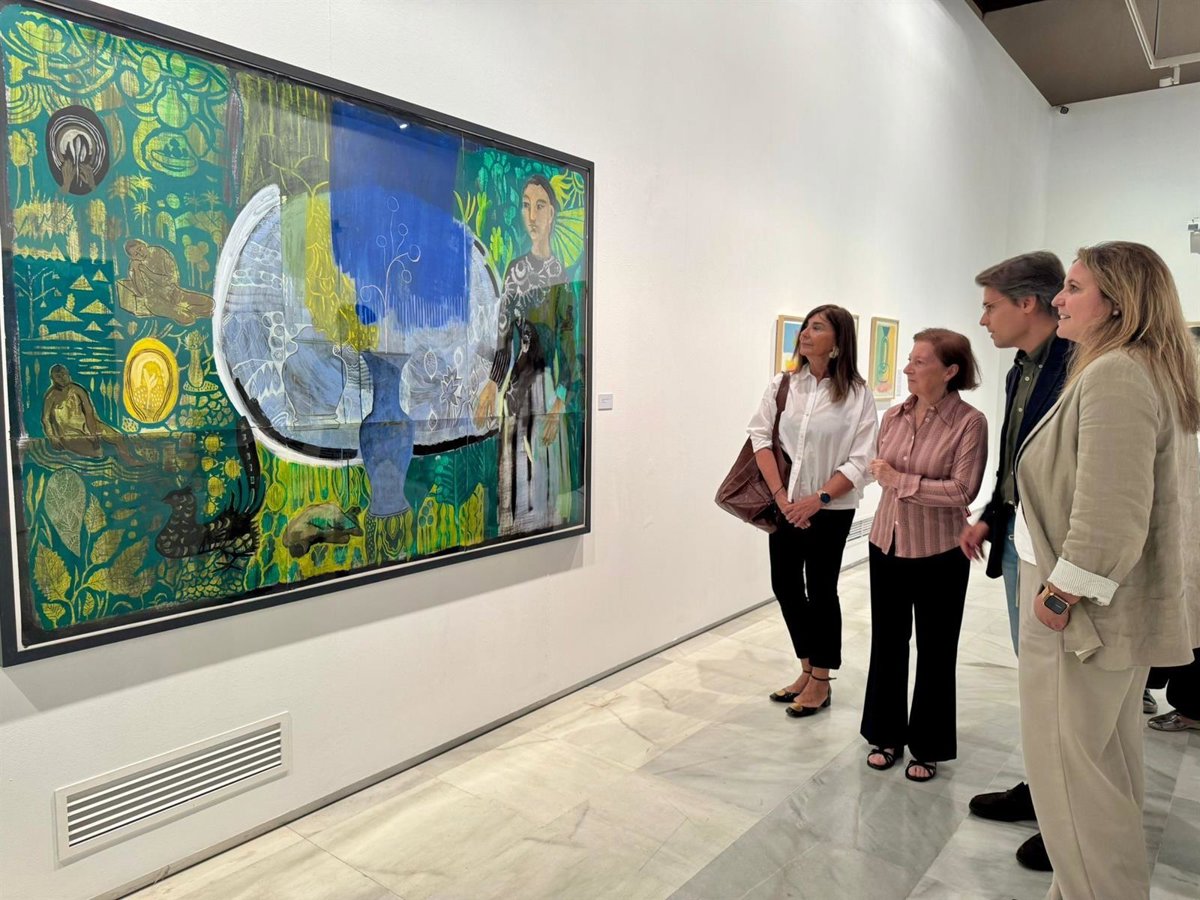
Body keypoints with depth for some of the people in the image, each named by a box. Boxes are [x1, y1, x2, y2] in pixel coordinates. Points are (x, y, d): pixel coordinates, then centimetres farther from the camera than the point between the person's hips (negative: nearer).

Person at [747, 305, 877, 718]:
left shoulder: (857, 395, -8)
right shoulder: (782, 385, 0)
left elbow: (860, 460, -10)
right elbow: (760, 437, -4)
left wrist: (818, 499, -17)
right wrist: (781, 496, -12)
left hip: (830, 509, -4)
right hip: (785, 505, 4)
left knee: (821, 590, 5)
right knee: (785, 586, 10)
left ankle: (821, 681, 23)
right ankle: (807, 669, 30)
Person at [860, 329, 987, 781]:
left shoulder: (969, 422, -14)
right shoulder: (893, 417, 1)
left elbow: (963, 491, -19)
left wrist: (901, 480, -16)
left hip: (939, 553, -4)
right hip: (886, 543, 5)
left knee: (935, 652, 11)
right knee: (887, 643, 14)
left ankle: (927, 746, 28)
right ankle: (887, 733, 31)